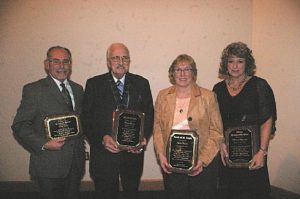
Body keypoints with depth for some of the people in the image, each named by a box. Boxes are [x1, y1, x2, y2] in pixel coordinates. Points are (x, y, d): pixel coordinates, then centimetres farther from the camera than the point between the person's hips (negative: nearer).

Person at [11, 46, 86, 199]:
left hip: (76, 162, 5)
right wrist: (43, 144, -22)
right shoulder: (33, 90, -7)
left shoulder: (78, 89, 11)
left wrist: (81, 148, 5)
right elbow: (20, 125, -10)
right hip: (49, 165, -5)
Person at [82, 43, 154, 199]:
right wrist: (102, 138, -19)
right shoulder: (94, 84, -2)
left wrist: (144, 138, -11)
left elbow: (149, 115, 4)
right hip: (104, 153, -1)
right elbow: (86, 119, -5)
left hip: (133, 153, 2)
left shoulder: (142, 83, 3)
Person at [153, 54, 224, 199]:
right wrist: (160, 154, -6)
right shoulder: (163, 96, 7)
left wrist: (203, 160, -12)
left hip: (203, 163, -1)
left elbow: (216, 132, -2)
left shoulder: (208, 96, 0)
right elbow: (157, 129, 7)